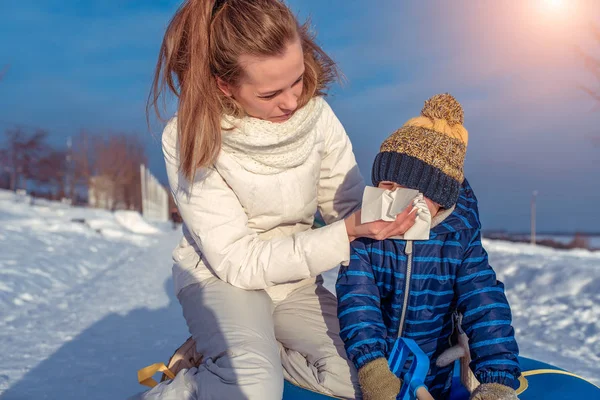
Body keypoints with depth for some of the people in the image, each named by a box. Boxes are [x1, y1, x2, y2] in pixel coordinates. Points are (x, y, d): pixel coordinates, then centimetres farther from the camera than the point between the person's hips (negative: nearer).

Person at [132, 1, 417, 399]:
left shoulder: (316, 114, -13)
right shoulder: (189, 140, -23)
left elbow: (350, 204, -4)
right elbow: (237, 260, -23)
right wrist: (345, 233, -31)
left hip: (295, 279, 5)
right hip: (221, 276, -4)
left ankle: (230, 355, 6)